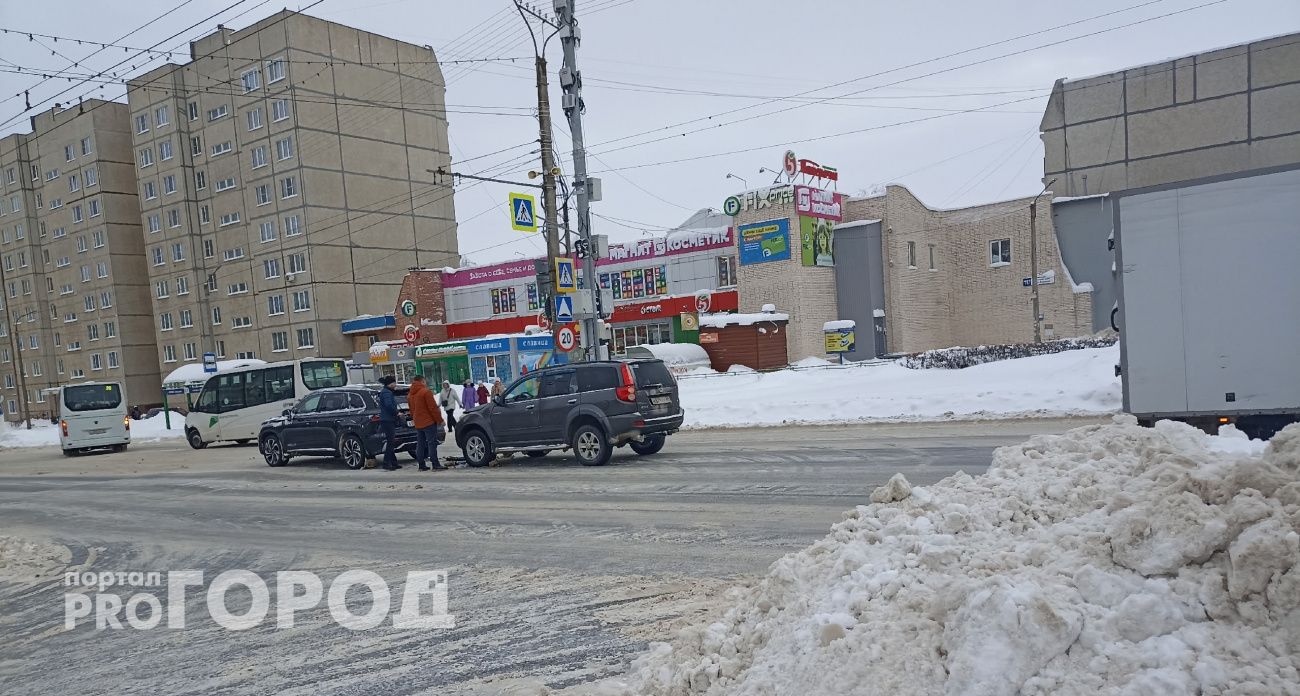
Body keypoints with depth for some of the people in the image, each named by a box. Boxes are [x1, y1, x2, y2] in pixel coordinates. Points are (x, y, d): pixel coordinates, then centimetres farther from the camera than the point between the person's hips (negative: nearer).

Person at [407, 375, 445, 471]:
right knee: (432, 443, -7)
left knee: (420, 444, 10)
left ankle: (421, 464, 11)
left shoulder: (410, 395, 13)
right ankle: (435, 464, -11)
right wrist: (440, 420, -9)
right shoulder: (426, 391, -12)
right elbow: (433, 408, -14)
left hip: (418, 423, 8)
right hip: (428, 422, -8)